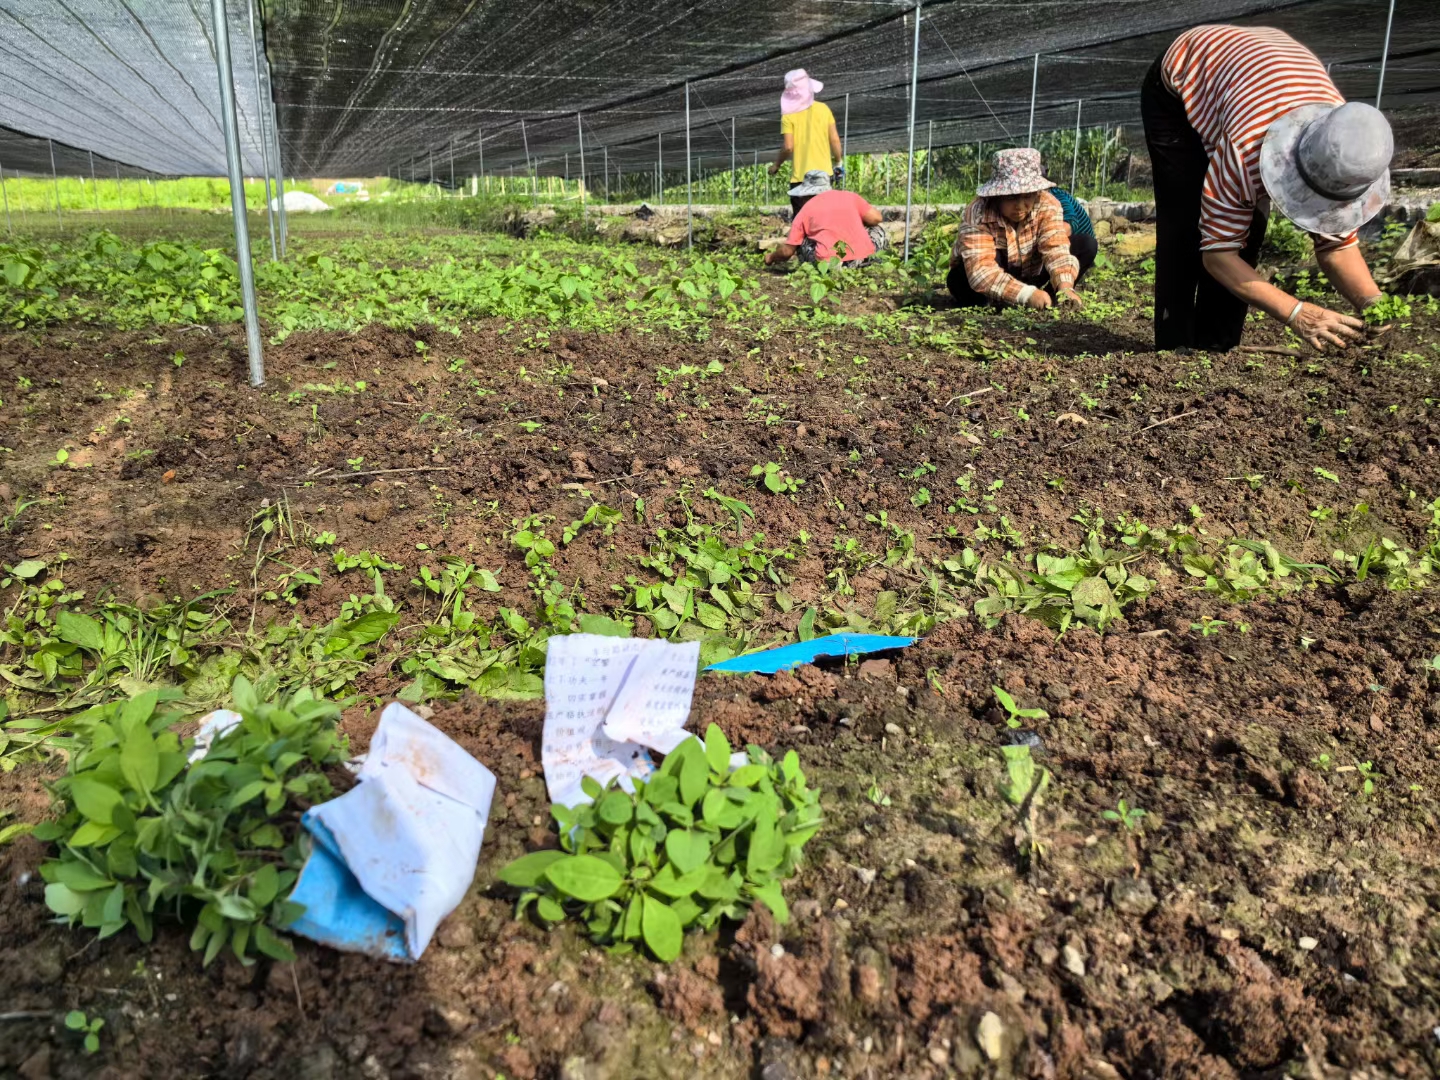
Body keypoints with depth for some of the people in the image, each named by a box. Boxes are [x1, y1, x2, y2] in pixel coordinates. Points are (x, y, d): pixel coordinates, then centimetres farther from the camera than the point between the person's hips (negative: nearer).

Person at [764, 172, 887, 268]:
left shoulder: (805, 210, 11)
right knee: (877, 230, 31)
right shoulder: (850, 196, 14)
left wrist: (771, 258, 31)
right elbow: (875, 218, 10)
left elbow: (787, 251, 9)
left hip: (828, 261, -2)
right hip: (861, 256, 2)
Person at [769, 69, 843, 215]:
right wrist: (838, 162, 15)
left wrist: (776, 164, 4)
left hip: (800, 176, -3)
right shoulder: (823, 109, 3)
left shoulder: (789, 115, -7)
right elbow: (834, 140, 2)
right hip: (823, 172, 3)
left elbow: (788, 147, -12)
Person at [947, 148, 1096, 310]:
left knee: (1086, 244, -15)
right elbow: (980, 272, -43)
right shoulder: (978, 215, -31)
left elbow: (1056, 247, -30)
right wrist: (1026, 294, -55)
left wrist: (1065, 287, -50)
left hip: (1031, 277, 4)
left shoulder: (1047, 205, -18)